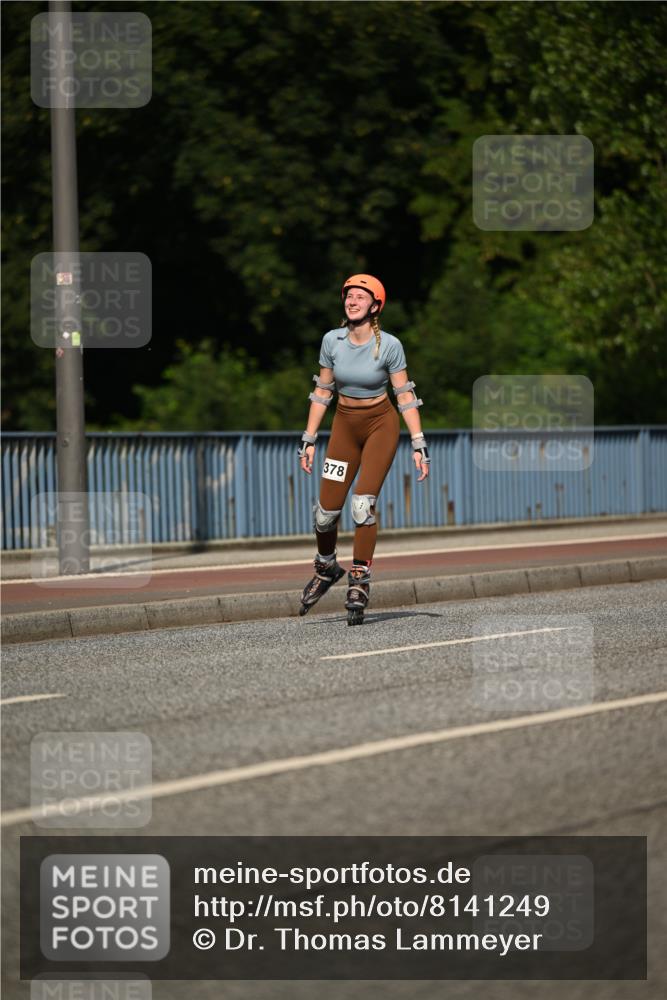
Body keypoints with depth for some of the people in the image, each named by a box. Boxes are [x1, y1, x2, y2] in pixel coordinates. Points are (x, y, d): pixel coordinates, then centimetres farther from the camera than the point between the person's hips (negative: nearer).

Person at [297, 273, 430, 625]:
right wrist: (309, 440, 3)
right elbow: (322, 391, 4)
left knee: (363, 503, -18)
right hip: (345, 424, 3)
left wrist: (418, 445, -13)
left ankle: (359, 582, -9)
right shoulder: (332, 340, -6)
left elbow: (405, 395, -10)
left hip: (381, 423, -3)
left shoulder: (389, 345, -15)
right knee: (326, 509, -2)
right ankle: (326, 568, 27)